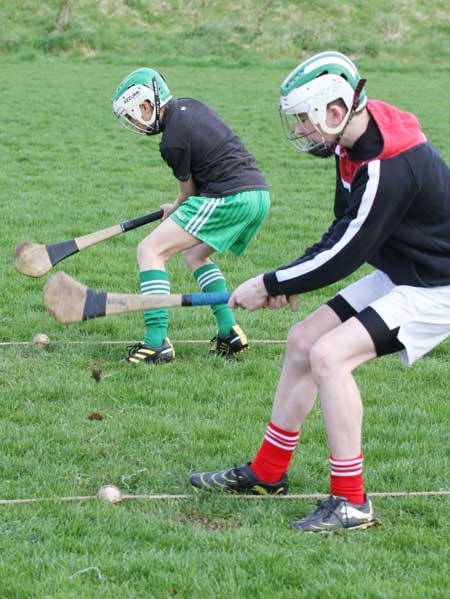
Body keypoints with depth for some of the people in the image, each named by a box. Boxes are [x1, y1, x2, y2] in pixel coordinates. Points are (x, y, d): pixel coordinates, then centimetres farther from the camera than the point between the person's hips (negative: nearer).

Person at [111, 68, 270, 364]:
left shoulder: (173, 141, -12)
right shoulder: (189, 106, 14)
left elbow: (188, 189, 5)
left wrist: (175, 209, 27)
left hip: (229, 198, -9)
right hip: (260, 194, 9)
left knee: (150, 250, -7)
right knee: (194, 253, 27)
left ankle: (157, 342, -16)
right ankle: (230, 333, 18)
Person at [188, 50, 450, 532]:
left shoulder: (389, 169, -31)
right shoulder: (354, 143, 0)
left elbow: (343, 254, -25)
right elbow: (344, 232, 11)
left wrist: (270, 285, -14)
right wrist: (290, 282, 1)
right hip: (396, 274, 10)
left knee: (329, 356, -22)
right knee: (303, 340, 9)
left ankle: (351, 502, -13)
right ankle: (267, 473, 23)